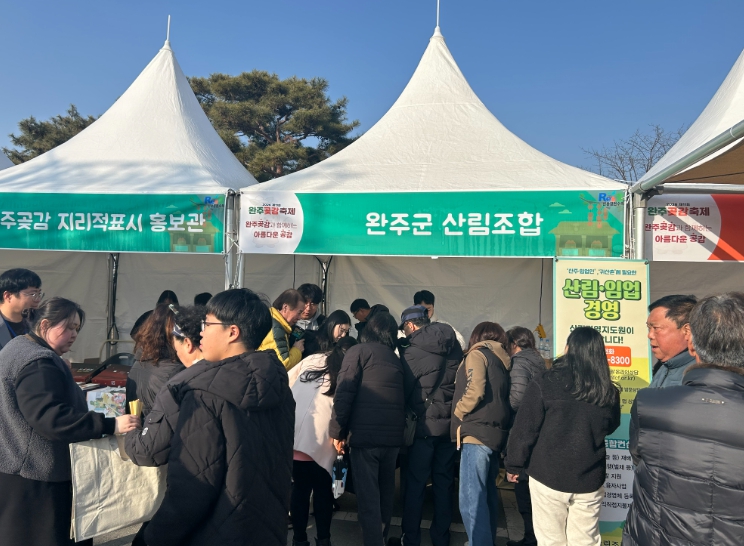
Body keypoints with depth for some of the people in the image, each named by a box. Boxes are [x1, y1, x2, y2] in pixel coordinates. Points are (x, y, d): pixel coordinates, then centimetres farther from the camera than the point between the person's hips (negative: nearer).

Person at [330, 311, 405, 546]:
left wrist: (338, 431, -4)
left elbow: (344, 394, -8)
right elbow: (401, 398, 17)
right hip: (393, 435, 6)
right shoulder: (396, 359, 18)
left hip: (366, 434, -6)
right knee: (385, 493, 20)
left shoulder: (358, 351, 0)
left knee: (368, 496, 1)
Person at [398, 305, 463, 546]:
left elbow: (404, 389, -6)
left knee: (415, 483, 6)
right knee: (444, 482, 14)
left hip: (424, 424, -5)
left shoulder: (413, 351, -13)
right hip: (450, 422, 6)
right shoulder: (453, 345, 3)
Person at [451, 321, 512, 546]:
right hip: (494, 432, 9)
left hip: (477, 432, -9)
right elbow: (501, 396, 15)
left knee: (471, 500, -9)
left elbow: (474, 391, -17)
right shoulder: (502, 359, 18)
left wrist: (457, 414, -4)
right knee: (487, 494, 18)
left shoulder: (477, 354, -4)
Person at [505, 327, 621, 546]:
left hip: (547, 477, -2)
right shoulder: (608, 392, -5)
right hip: (589, 481, 3)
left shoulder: (544, 383, -14)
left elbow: (524, 430, -9)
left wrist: (513, 465, 3)